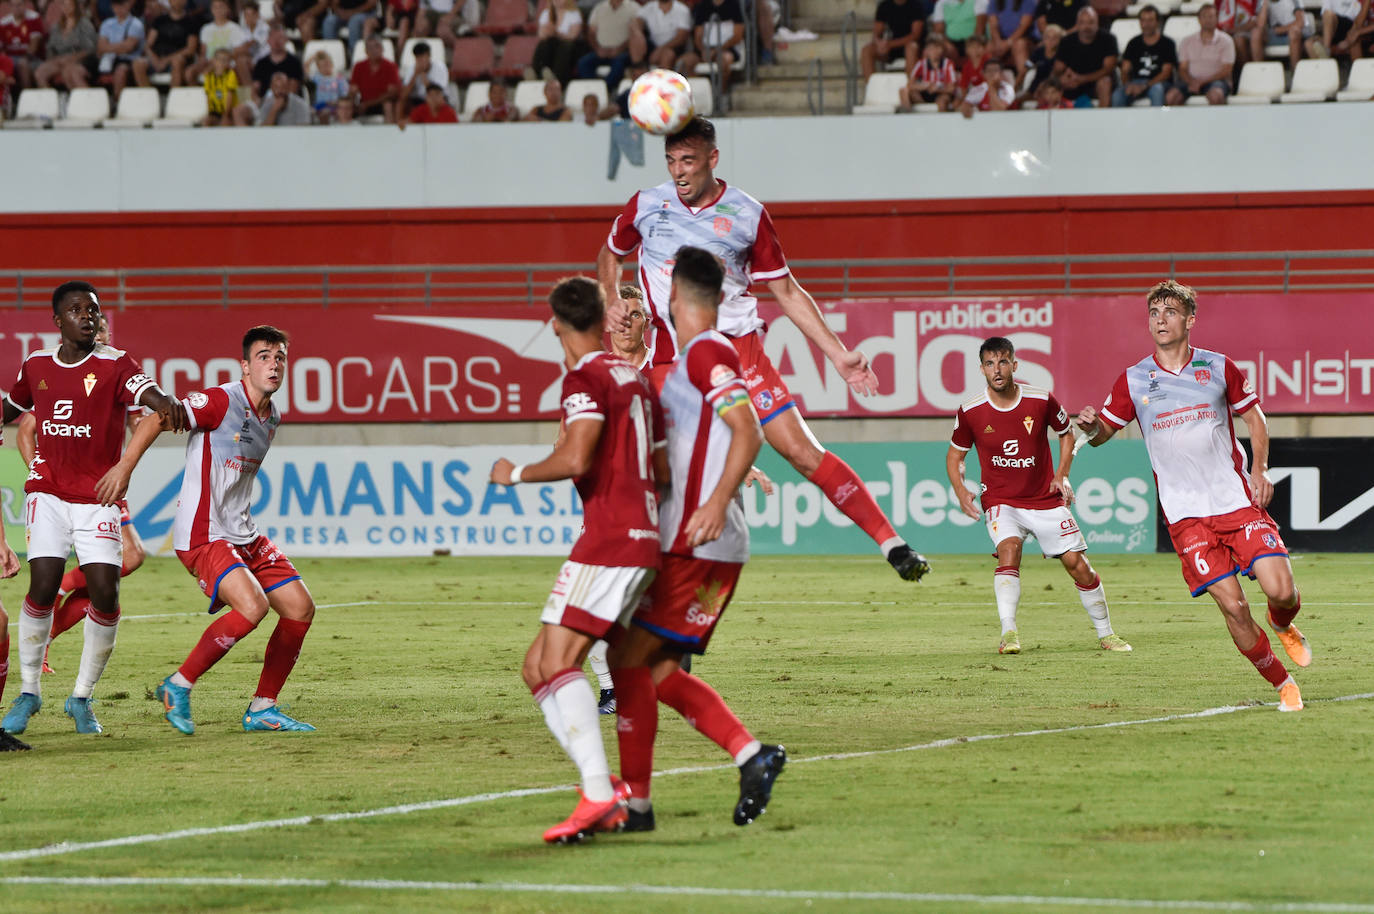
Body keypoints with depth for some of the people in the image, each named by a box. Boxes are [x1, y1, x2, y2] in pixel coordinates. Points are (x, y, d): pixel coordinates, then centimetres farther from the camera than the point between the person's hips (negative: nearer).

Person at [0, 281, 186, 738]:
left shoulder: (113, 365, -6)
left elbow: (148, 392, -28)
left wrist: (167, 403, -49)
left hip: (98, 498, -1)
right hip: (48, 492, 1)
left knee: (105, 595, -9)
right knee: (43, 586, -14)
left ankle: (82, 697, 10)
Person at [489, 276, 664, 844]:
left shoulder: (586, 379, -8)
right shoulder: (636, 380, 19)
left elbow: (574, 460, -21)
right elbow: (663, 471, 26)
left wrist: (516, 474, -5)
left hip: (609, 538, -9)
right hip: (643, 537, 9)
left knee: (557, 663, -20)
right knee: (537, 668, 10)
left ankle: (599, 795, -34)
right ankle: (606, 793, 1)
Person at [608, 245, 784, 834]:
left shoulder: (708, 352, -10)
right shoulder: (693, 358, 20)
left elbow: (748, 432, -22)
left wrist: (716, 504, -29)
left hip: (697, 545, -10)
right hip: (689, 544, 10)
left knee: (628, 659, -6)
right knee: (657, 670, 9)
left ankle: (635, 801, -4)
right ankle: (752, 756, 0)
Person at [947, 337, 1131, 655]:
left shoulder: (1041, 400, -9)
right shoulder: (970, 411, -9)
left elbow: (1066, 433, 11)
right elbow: (955, 454, 7)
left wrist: (1062, 475, -1)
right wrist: (960, 490, -10)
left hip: (1045, 498, 1)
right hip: (1000, 501, -1)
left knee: (1076, 562, -1)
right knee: (1008, 549, -29)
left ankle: (1106, 633, 17)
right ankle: (1008, 633, -35)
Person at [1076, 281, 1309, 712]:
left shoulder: (1219, 368, 4)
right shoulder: (1133, 380, 3)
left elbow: (1254, 416, 16)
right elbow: (1103, 431, 9)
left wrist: (1260, 470, 3)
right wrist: (1091, 425, -15)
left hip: (1238, 499, 1)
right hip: (1185, 514, 0)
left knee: (1281, 590, -13)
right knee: (1233, 606, -10)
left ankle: (1283, 626, 25)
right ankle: (1282, 685, 8)